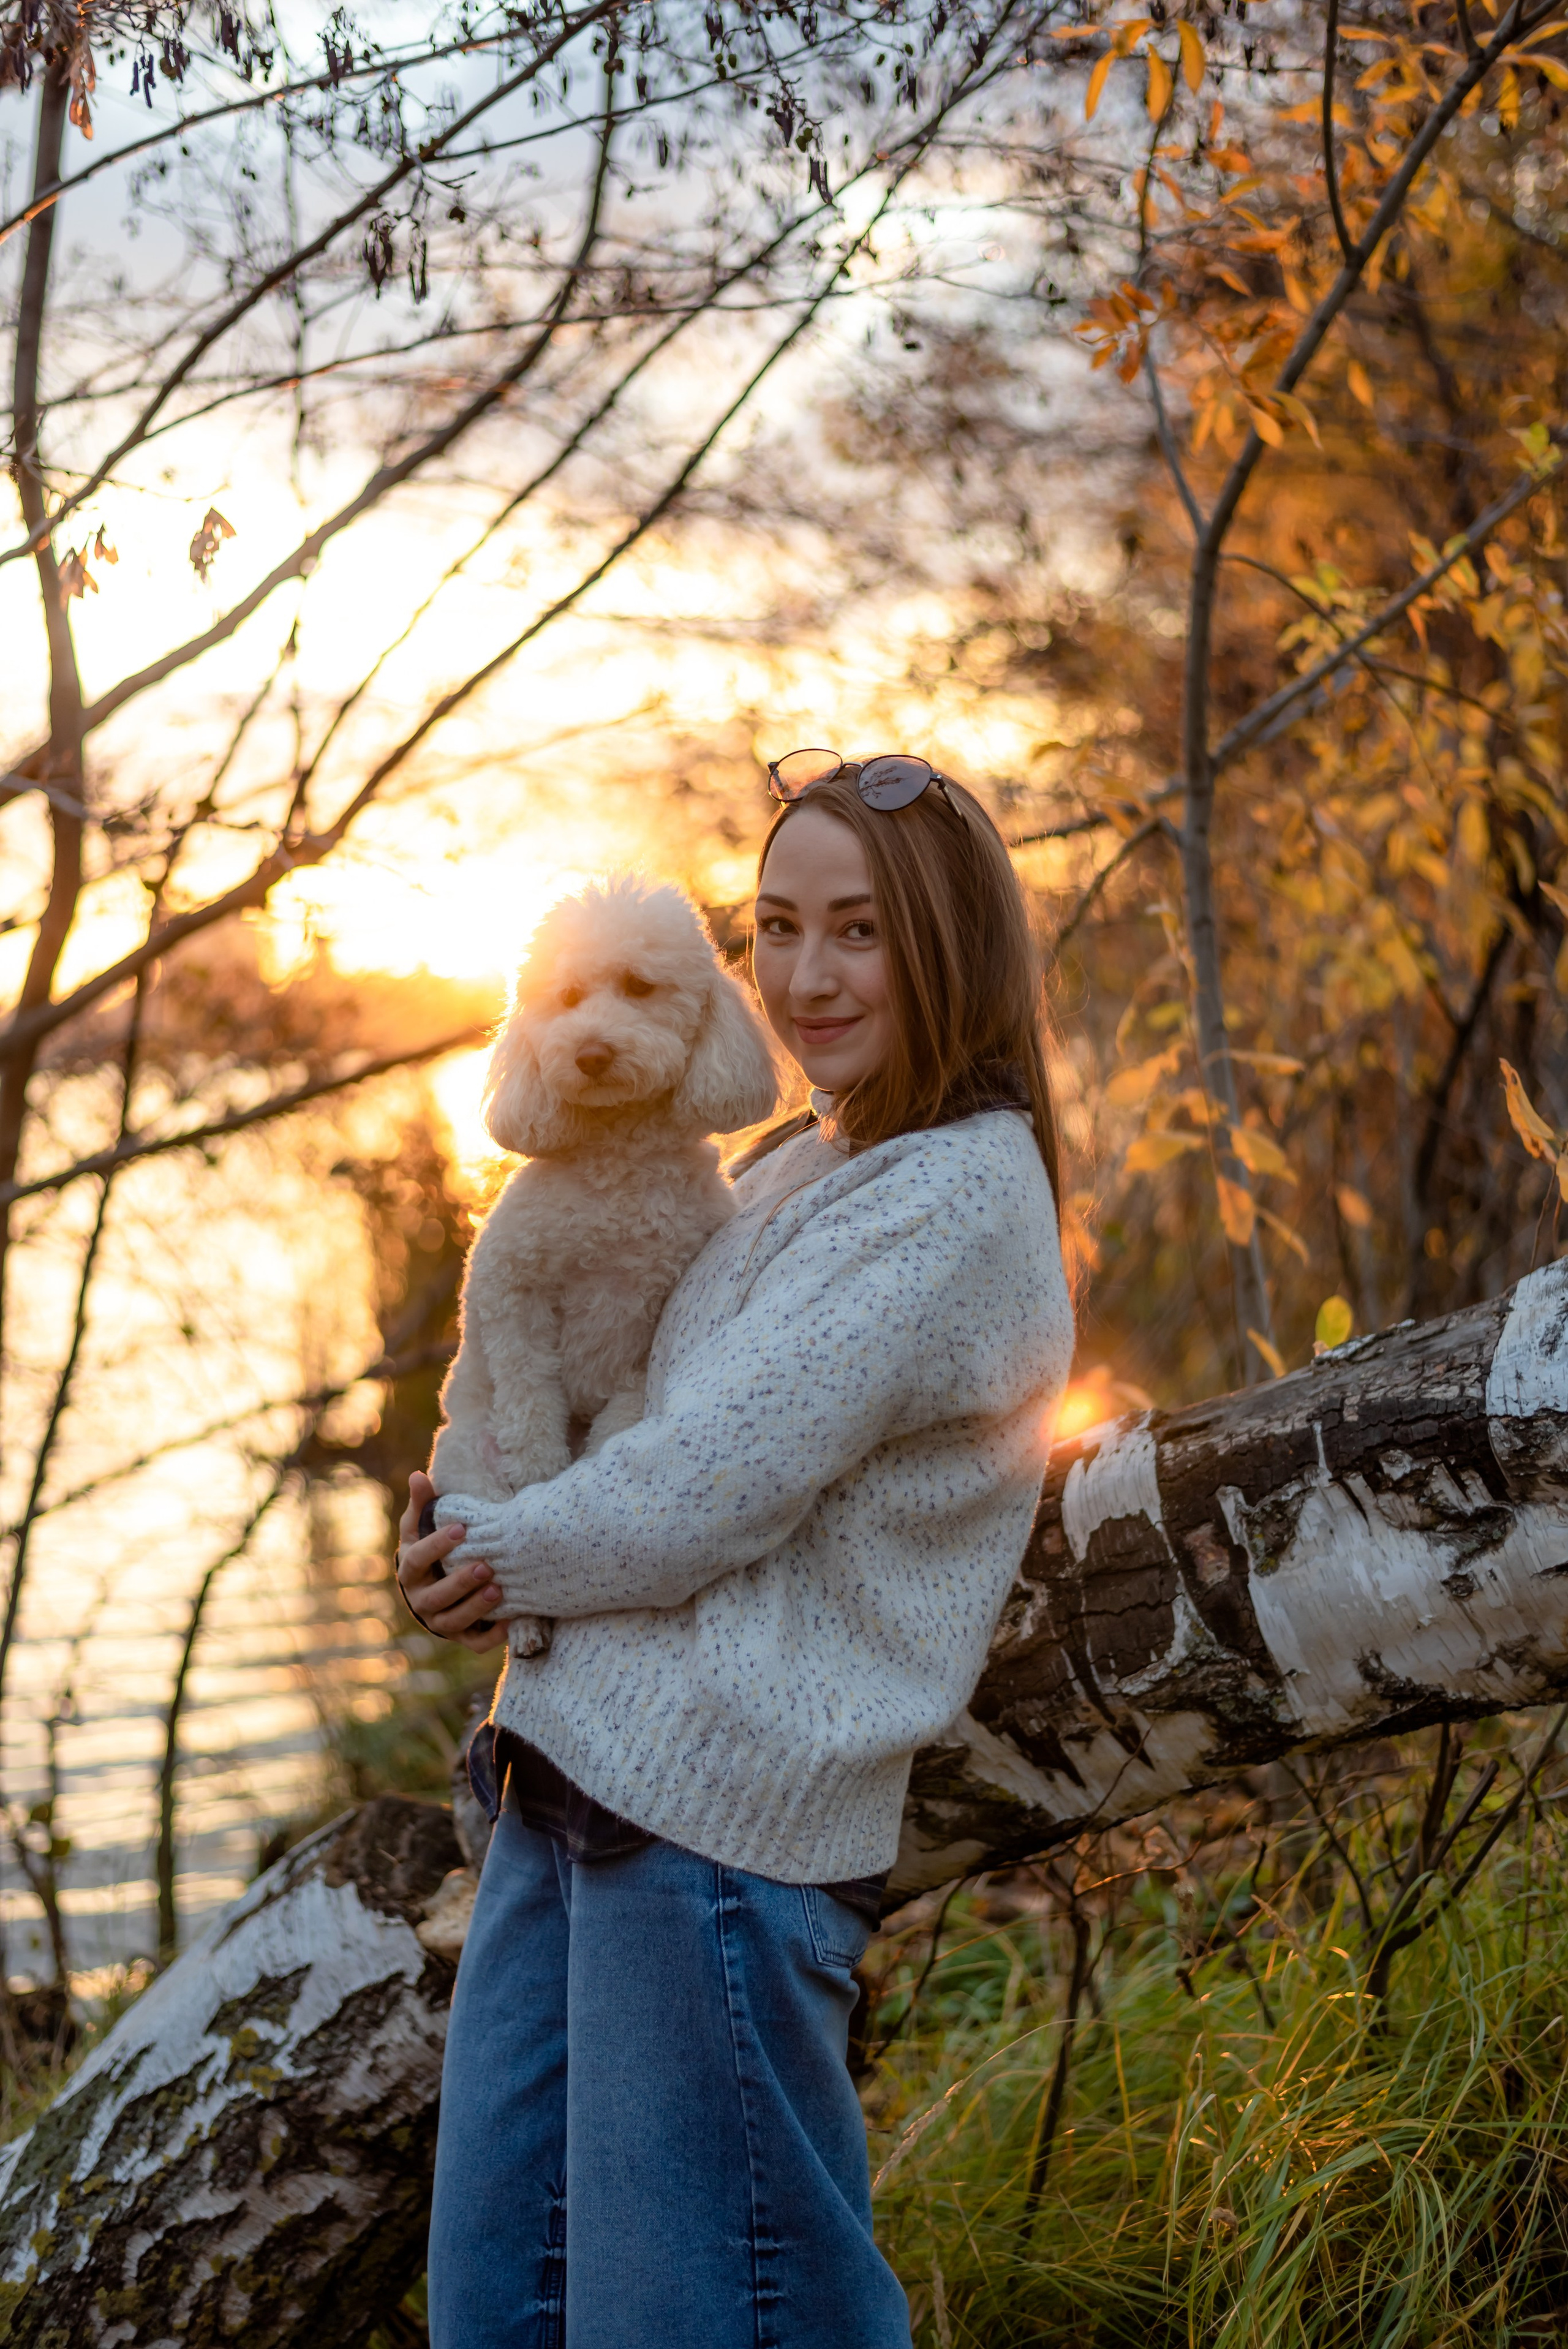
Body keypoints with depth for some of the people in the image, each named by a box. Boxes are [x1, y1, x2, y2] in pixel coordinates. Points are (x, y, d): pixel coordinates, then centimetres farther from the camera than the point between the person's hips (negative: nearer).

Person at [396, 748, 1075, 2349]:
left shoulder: (954, 1206, -12)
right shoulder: (794, 1167, 17)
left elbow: (715, 1490, -17)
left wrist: (502, 1560, 0)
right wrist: (478, 1527, 12)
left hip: (721, 1818, -9)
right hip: (574, 1790, 9)